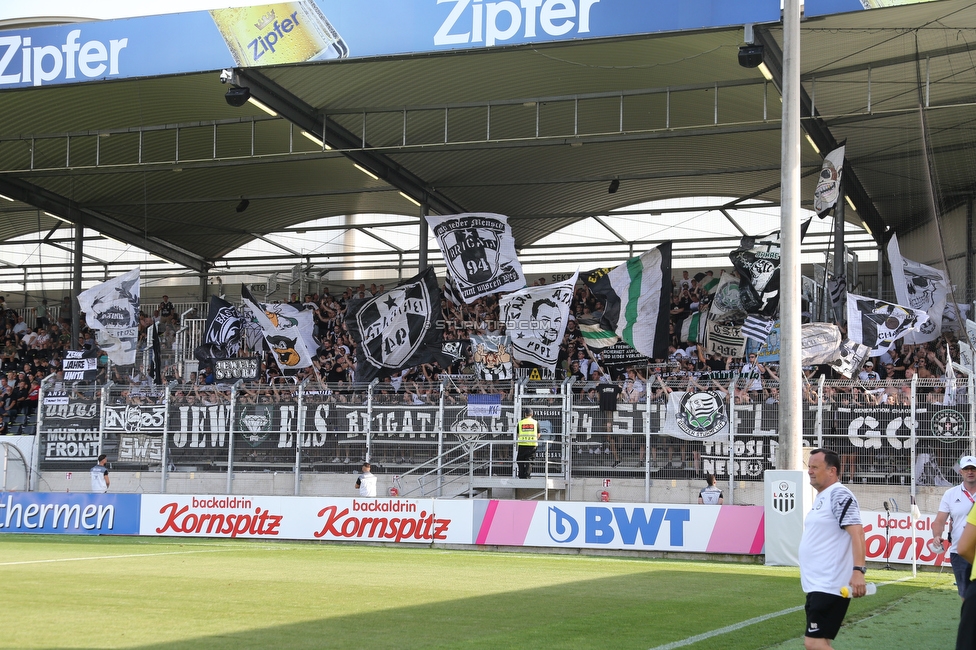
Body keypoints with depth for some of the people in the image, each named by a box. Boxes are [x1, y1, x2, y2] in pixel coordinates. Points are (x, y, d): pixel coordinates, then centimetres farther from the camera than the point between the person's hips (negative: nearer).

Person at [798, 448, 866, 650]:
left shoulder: (839, 495, -13)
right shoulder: (822, 497, 17)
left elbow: (856, 532, -23)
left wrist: (858, 570, -32)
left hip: (829, 587, -10)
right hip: (816, 586, 10)